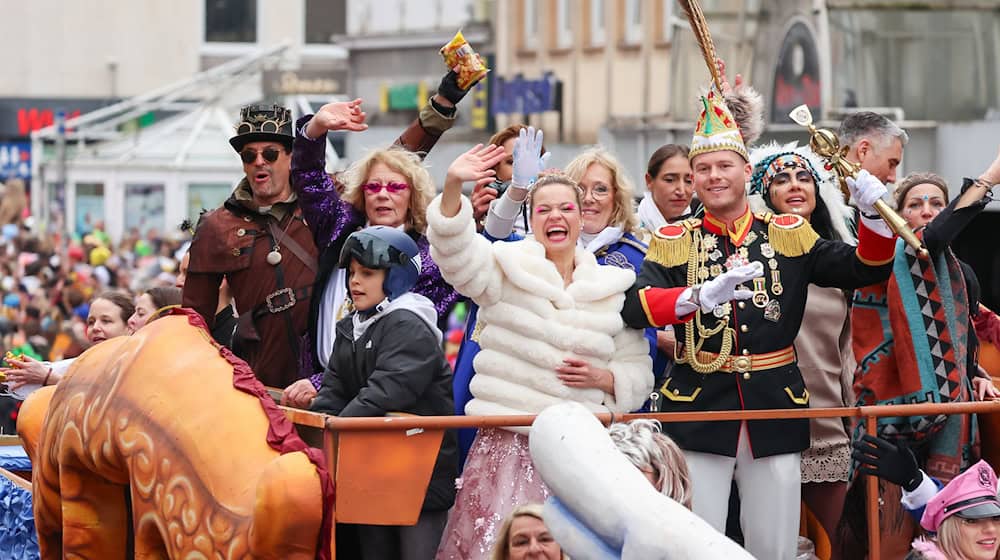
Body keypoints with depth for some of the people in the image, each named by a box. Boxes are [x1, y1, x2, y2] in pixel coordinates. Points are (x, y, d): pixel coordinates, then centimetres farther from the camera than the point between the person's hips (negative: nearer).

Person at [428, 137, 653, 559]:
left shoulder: (611, 289, 12)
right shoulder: (508, 269, 5)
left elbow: (638, 371, 15)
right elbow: (456, 249, -14)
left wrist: (602, 378, -7)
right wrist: (452, 187, -30)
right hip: (508, 441, -2)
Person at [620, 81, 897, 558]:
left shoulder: (788, 234, 8)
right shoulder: (673, 242, 3)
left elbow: (865, 269, 5)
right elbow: (635, 307, -13)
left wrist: (873, 214, -13)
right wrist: (701, 295, -30)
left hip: (775, 409, 2)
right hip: (699, 409, -2)